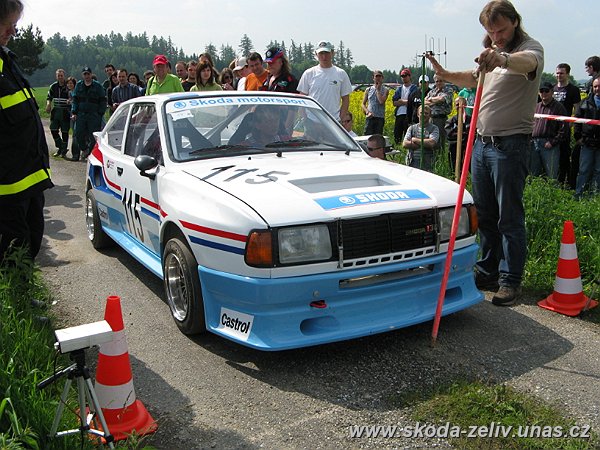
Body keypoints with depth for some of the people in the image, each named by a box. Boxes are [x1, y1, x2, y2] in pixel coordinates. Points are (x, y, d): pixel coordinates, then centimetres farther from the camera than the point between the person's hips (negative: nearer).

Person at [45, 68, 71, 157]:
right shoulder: (53, 86, 9)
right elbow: (49, 97, 21)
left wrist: (70, 101, -24)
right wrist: (48, 104, 2)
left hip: (65, 112, -5)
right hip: (55, 111, 5)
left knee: (64, 131, 1)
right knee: (53, 130, 1)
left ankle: (64, 150, 13)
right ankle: (60, 148, 17)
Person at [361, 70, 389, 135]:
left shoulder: (385, 90, 6)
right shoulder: (368, 90, 12)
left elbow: (381, 101, -12)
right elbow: (363, 104, 10)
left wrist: (378, 89, -3)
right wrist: (367, 112, -8)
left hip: (380, 118, -1)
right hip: (370, 117, 1)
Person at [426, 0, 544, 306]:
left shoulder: (530, 48, -10)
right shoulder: (491, 52, 16)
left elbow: (528, 62, -35)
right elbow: (473, 79, 33)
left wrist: (502, 58, -56)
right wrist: (446, 75, 17)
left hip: (510, 145, -8)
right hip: (482, 142, 8)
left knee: (509, 217, -2)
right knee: (484, 214, 13)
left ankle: (510, 280, 8)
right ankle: (487, 272, 25)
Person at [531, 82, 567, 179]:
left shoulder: (559, 107, -1)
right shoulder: (536, 107, 16)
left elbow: (563, 128, -7)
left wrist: (552, 142, -14)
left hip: (549, 145, -5)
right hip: (534, 143, 5)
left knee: (551, 176, -4)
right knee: (534, 174, 11)